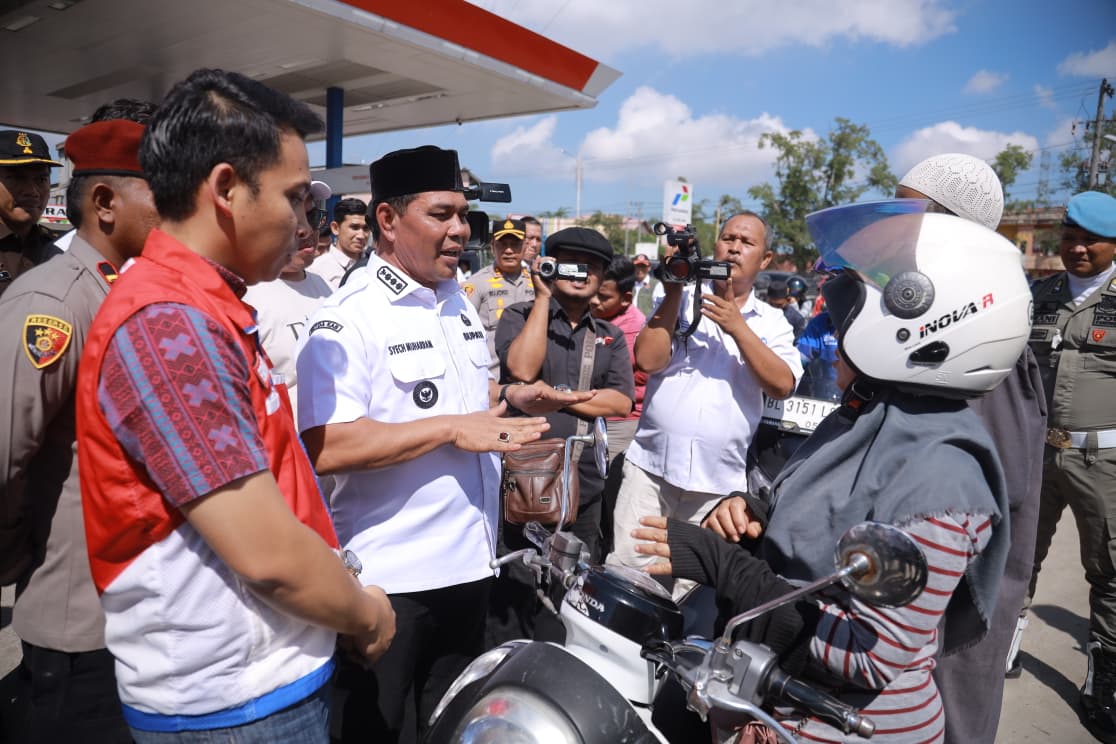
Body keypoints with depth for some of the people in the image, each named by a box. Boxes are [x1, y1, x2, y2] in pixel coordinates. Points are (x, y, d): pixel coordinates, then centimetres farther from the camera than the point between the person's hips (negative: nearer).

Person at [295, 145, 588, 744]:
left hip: (470, 559, 8)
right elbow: (325, 448, -28)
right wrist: (452, 429, -26)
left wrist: (512, 397, 3)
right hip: (392, 575, -7)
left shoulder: (459, 302, 9)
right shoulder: (347, 319, -17)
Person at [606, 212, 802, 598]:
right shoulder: (682, 299, 4)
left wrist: (738, 328, -16)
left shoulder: (772, 322, 7)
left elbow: (782, 385, -9)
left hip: (719, 482, 1)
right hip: (650, 466, -1)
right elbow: (647, 361, -9)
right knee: (623, 570, 1)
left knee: (691, 586, 11)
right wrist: (673, 294, -11)